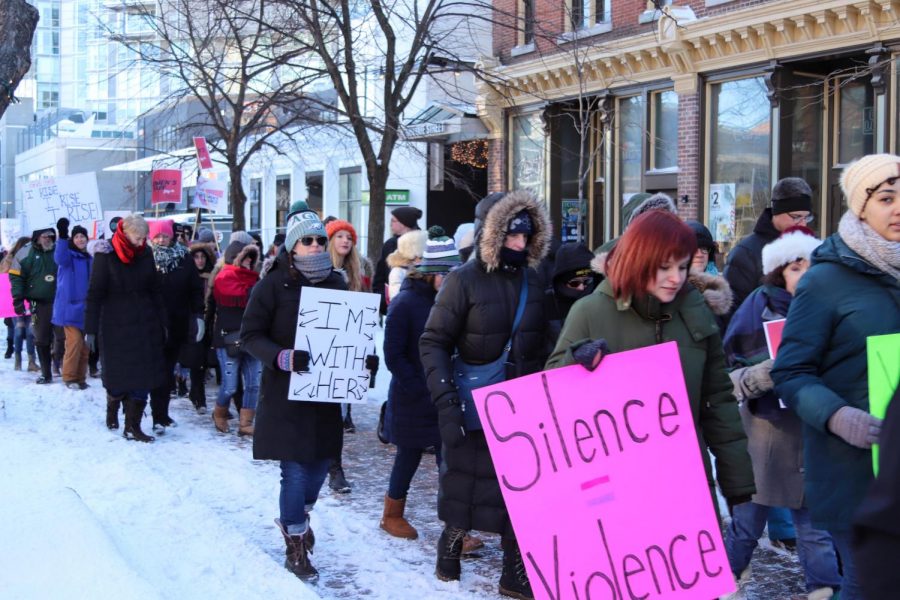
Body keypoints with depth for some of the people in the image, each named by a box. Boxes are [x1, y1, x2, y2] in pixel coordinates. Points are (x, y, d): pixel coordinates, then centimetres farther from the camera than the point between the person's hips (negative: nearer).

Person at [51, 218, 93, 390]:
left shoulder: (88, 259, 14)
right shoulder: (68, 255, -6)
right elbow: (59, 258, -32)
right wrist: (62, 237, -45)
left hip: (84, 308, 6)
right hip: (69, 306, -6)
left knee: (85, 345, 7)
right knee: (75, 341, -15)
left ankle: (80, 377, 16)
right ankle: (69, 377, -4)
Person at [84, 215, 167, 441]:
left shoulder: (145, 253, 4)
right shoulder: (106, 255, -9)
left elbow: (154, 290, 11)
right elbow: (94, 294, -8)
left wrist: (162, 322, 11)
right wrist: (90, 329, -11)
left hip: (145, 324, 4)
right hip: (116, 325, -4)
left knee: (143, 375, -2)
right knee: (118, 374, 4)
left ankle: (132, 426, 4)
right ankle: (112, 408, 33)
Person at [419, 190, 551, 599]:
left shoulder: (533, 281, 5)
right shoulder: (465, 280, -8)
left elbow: (541, 345, 8)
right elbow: (433, 343, -9)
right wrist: (445, 399, -19)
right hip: (473, 407, -3)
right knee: (464, 484, 10)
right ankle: (452, 541, 33)